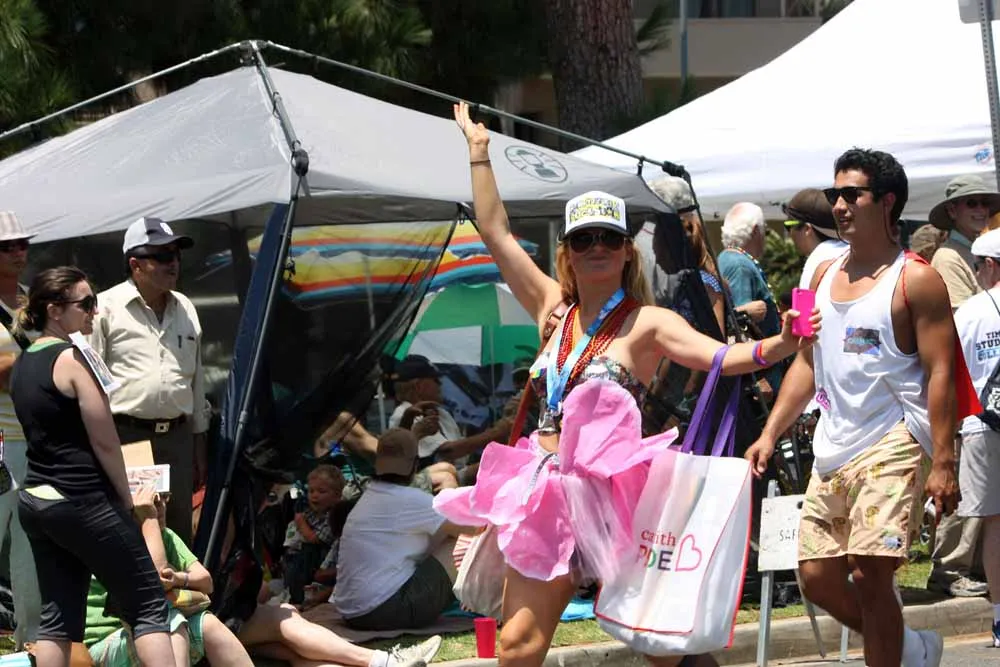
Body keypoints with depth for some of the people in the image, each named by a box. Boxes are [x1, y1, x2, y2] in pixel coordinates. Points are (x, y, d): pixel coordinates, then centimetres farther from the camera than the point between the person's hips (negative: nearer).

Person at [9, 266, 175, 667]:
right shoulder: (73, 359, -12)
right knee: (149, 607, -3)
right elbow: (105, 442, -13)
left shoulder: (22, 365, 12)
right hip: (83, 501, -8)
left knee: (57, 618, 8)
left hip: (34, 499, 8)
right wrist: (126, 498, 0)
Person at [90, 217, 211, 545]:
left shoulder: (185, 309, 16)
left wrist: (199, 444, 22)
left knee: (179, 534, 6)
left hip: (177, 438, 6)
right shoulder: (107, 308, -2)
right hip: (124, 436, -6)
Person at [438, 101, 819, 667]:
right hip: (549, 489, 5)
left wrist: (783, 344, -34)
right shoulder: (553, 308, 11)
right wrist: (479, 152, 20)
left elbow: (722, 357, -16)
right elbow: (497, 233, 17)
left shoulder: (647, 323, -3)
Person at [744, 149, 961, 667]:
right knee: (817, 578, 5)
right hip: (832, 451, 7)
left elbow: (940, 374, -10)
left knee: (867, 572, -16)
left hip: (891, 446, -7)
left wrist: (943, 463, -17)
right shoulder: (825, 276, 14)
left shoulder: (915, 280, -6)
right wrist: (769, 434, 11)